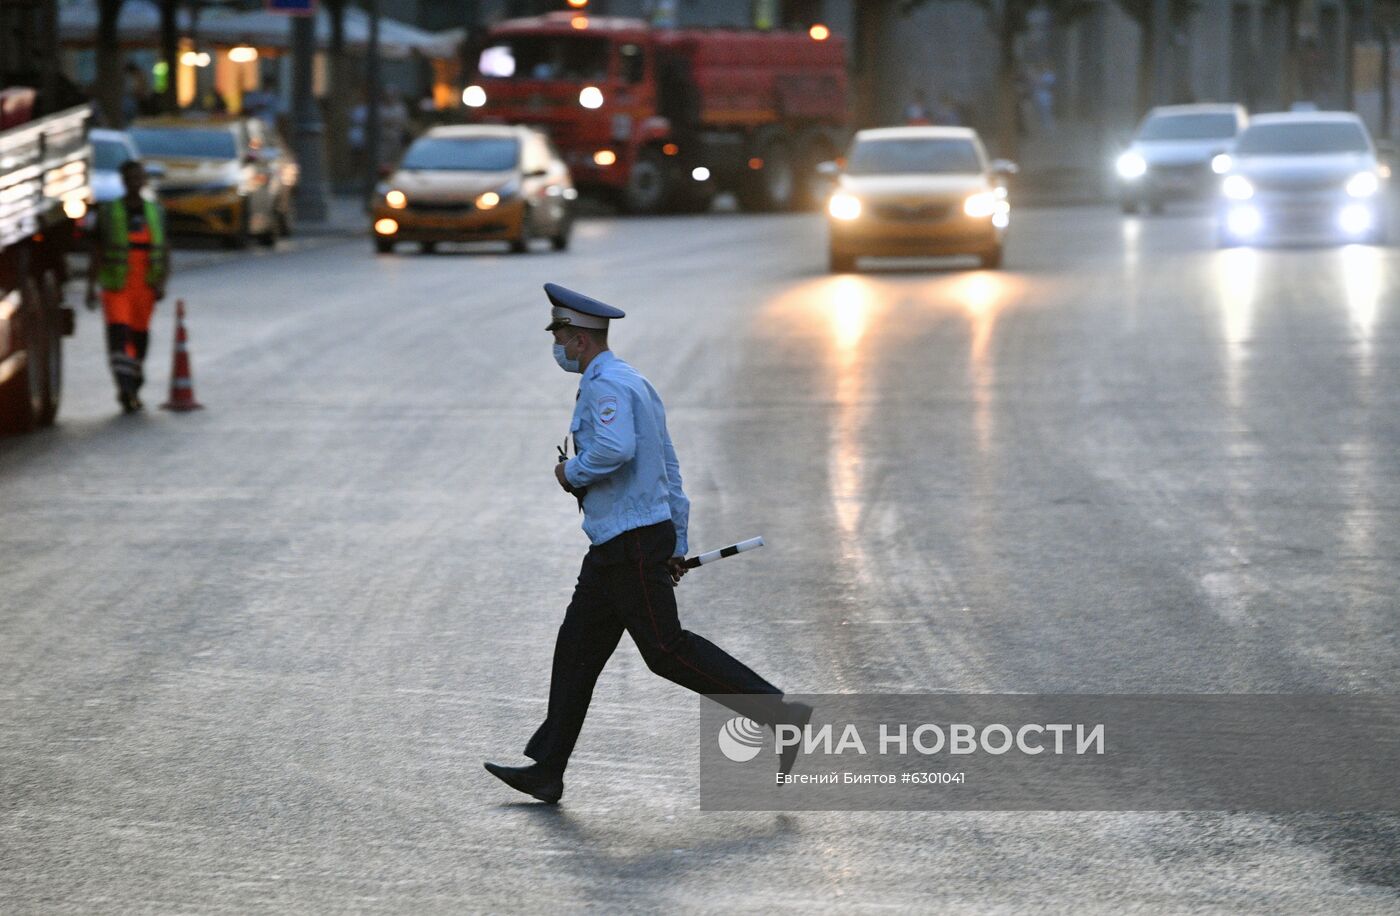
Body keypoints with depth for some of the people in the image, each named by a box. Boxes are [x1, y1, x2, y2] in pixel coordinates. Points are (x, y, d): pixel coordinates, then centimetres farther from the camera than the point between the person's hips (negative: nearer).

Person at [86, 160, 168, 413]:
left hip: (145, 288, 3)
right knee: (118, 332, -17)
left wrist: (162, 283, -4)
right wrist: (91, 287, -4)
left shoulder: (155, 212, 10)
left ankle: (132, 390, 23)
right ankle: (125, 388, -27)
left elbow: (164, 251, 10)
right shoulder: (109, 212, 3)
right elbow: (96, 251, 3)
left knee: (140, 334, 8)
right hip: (116, 287, -3)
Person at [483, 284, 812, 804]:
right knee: (577, 648, 10)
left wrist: (572, 473, -15)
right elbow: (670, 470, 20)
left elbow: (615, 449, -35)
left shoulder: (606, 385, -16)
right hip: (617, 547, 10)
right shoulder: (635, 385, 17)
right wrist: (677, 546, 22)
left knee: (667, 650, -7)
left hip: (631, 545, -10)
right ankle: (546, 771, 12)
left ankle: (780, 714, -5)